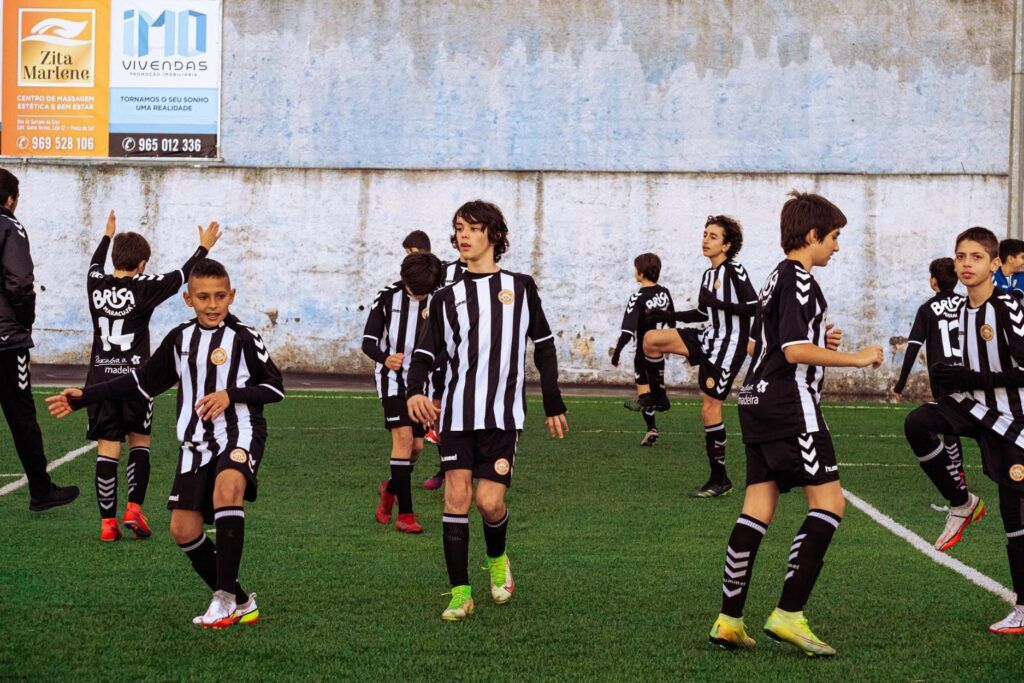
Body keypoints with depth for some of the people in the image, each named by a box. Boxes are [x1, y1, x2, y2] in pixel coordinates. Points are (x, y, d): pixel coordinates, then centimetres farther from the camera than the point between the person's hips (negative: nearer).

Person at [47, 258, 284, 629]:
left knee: (227, 488, -36)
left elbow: (275, 388, -3)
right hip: (197, 441, 6)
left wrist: (230, 395, -18)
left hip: (240, 432, -5)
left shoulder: (244, 337, -6)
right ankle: (240, 603, 9)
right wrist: (84, 397, 15)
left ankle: (225, 595, -32)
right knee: (183, 527, -6)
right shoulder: (180, 338, 9)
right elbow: (142, 380, 18)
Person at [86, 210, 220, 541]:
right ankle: (135, 507, 2)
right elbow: (182, 275, 4)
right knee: (140, 442, 14)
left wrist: (107, 236, 43)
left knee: (107, 448, 3)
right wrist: (204, 248, 18)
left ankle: (108, 521, 1)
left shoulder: (96, 284, 2)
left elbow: (95, 263, 26)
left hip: (99, 377, 3)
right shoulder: (144, 288, -9)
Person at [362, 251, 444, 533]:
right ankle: (405, 514, -16)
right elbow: (368, 341, -7)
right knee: (403, 438, -17)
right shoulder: (388, 296, -7)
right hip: (393, 377, -3)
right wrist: (385, 358, -28)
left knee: (417, 446, 4)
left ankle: (390, 489, 35)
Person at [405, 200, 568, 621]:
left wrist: (553, 404, 12)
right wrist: (415, 391, -15)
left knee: (489, 501, -9)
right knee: (456, 495, -8)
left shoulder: (520, 287, 10)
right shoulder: (446, 298, 12)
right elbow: (426, 353, 6)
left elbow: (544, 348, 15)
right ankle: (460, 592, 0)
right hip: (457, 413, 2)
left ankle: (497, 559, 24)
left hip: (503, 414, -1)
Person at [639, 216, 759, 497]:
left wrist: (718, 303, -26)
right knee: (651, 339, -3)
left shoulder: (734, 271, -14)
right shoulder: (709, 274, 12)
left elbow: (754, 307, -23)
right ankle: (658, 397, 14)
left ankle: (720, 479, 0)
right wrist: (669, 316, 17)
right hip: (708, 339, 8)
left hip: (728, 346, -8)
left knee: (709, 408, -8)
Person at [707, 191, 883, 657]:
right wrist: (856, 359, -14)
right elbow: (795, 351, -20)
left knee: (758, 510, 7)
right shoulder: (798, 279, -10)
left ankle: (729, 619, 5)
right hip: (789, 403, -10)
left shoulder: (776, 279, 20)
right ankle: (789, 614, -12)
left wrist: (819, 344, 18)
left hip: (758, 403, 10)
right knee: (828, 502, -8)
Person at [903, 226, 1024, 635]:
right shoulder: (963, 311, 6)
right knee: (917, 424, -21)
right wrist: (952, 381, -1)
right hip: (977, 408, 7)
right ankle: (962, 505, -3)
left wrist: (971, 379, -29)